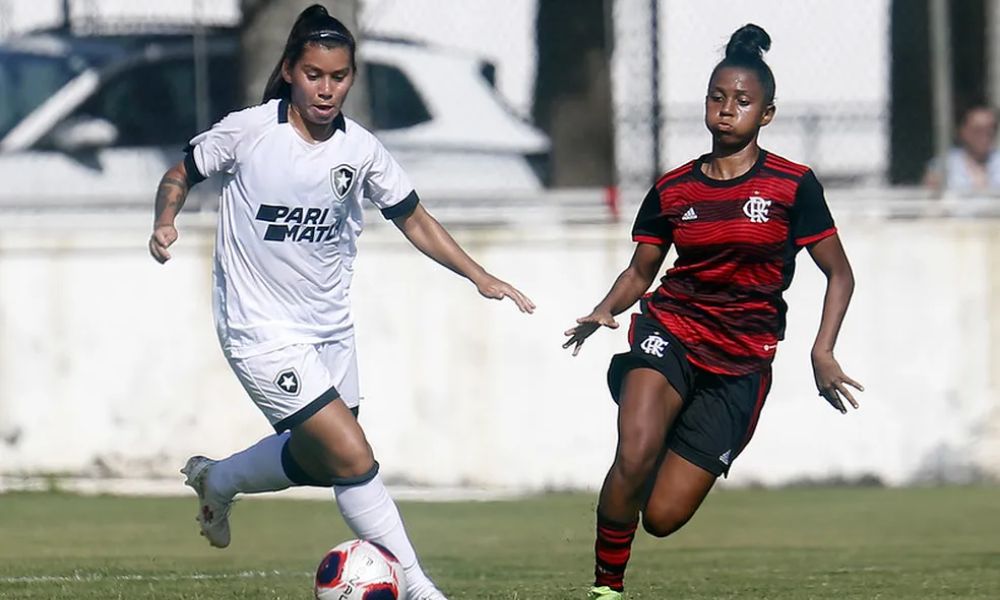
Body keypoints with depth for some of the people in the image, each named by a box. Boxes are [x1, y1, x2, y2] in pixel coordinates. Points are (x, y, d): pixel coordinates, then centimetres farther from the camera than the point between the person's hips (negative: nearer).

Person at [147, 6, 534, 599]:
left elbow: (414, 220, 8)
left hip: (331, 327, 6)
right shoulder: (248, 132, -13)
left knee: (317, 456, 16)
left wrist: (481, 277, -1)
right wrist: (166, 222, -18)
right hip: (263, 330, -6)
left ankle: (218, 481, 44)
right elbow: (182, 175, 2)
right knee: (352, 459, -14)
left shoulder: (360, 149, -2)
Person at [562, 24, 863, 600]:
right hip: (670, 329, 1)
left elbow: (840, 275, 3)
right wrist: (605, 311, -6)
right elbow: (639, 272, 16)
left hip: (740, 363, -1)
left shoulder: (793, 186, -2)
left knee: (662, 518, -7)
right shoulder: (672, 190, 5)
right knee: (634, 457, -31)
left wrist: (823, 352, -10)